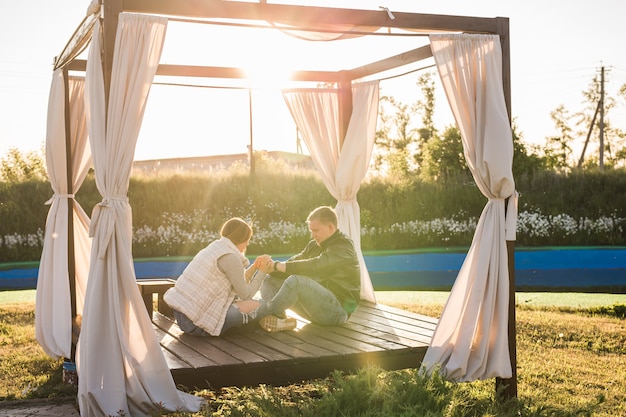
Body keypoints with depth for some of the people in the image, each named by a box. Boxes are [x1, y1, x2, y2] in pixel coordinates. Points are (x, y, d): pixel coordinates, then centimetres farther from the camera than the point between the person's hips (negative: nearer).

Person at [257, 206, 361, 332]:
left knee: (296, 281, -32)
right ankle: (280, 319, -29)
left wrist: (279, 266, -27)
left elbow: (316, 266, -26)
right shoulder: (314, 245, 17)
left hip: (338, 310, -9)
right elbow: (293, 262, 6)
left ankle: (260, 314, -21)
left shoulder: (344, 246, -11)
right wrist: (272, 267, -16)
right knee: (270, 280, -1)